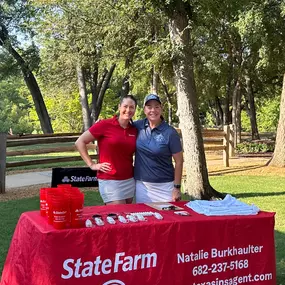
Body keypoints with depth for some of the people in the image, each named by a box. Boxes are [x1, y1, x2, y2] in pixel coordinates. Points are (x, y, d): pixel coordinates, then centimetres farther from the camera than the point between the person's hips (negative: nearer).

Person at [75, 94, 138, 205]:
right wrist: (92, 164, -8)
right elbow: (80, 142, -6)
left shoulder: (134, 130, 6)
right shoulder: (105, 125, -8)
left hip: (130, 181, 6)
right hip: (110, 181, -6)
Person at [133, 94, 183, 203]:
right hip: (141, 184, 3)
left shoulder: (170, 132, -9)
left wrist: (177, 187, -8)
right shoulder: (138, 126, 0)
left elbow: (179, 161, -5)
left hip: (164, 186, -3)